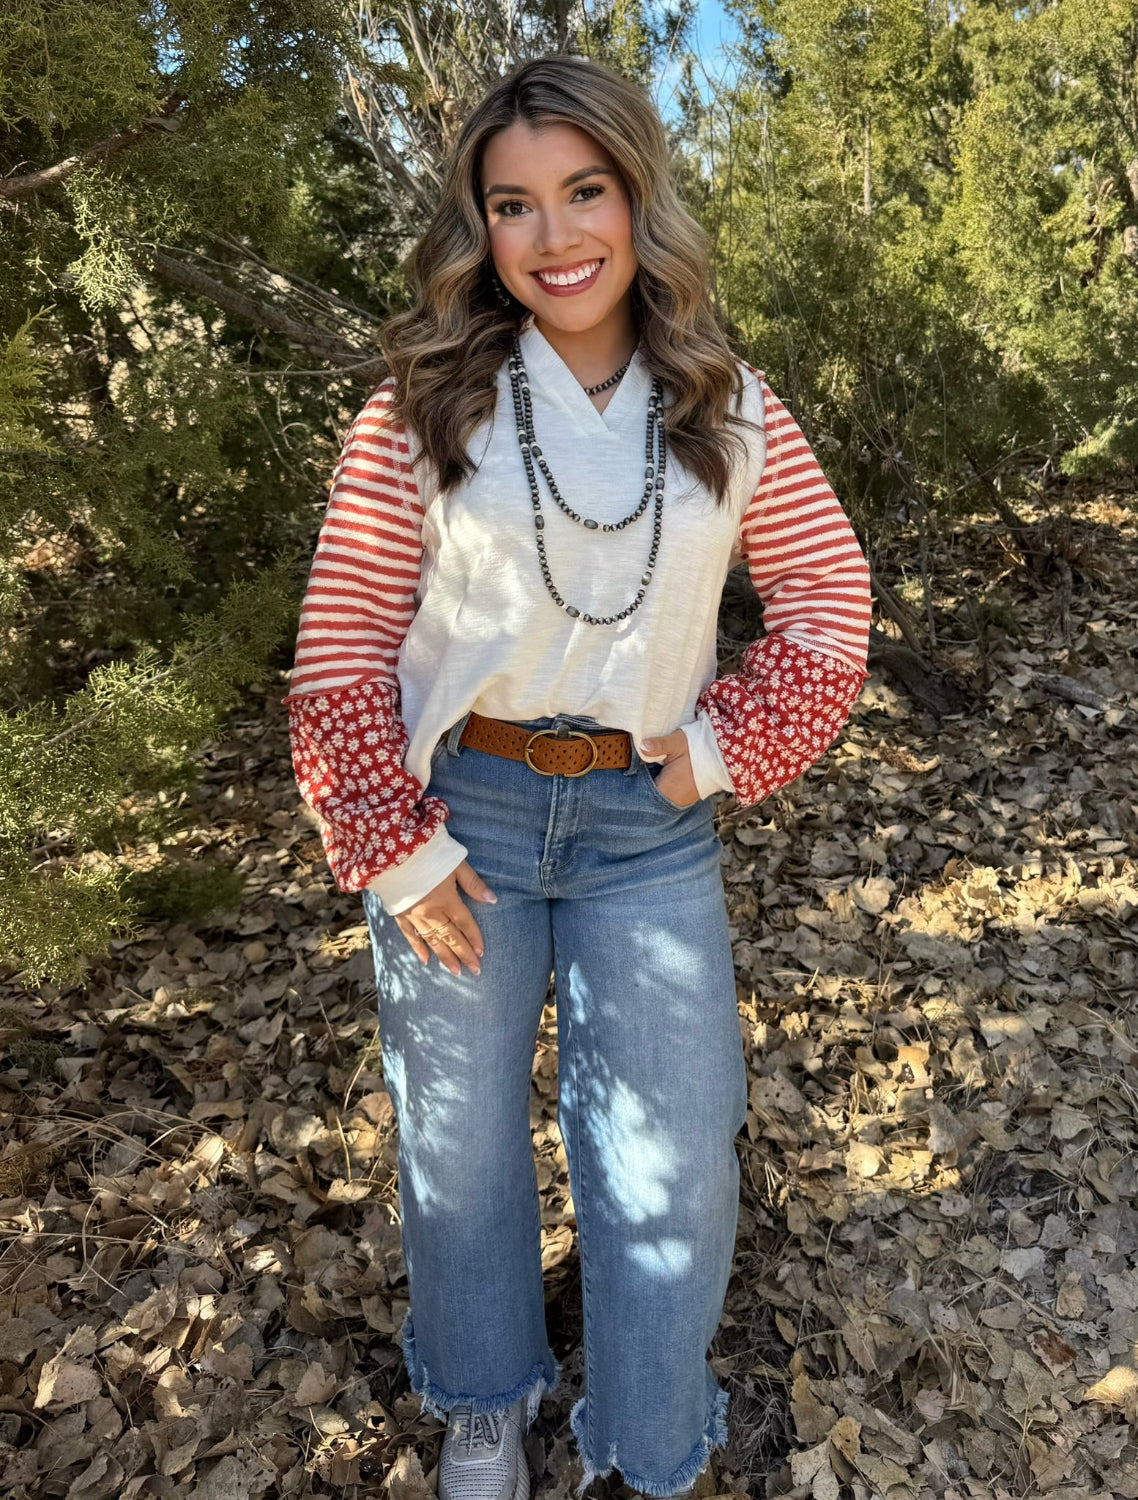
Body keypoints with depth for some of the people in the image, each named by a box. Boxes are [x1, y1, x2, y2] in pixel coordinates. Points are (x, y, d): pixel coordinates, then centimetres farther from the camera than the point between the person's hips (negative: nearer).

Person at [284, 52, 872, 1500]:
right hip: (459, 813, 0)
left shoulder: (731, 411, 0)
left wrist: (720, 748, -3)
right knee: (462, 1147, 16)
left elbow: (829, 595, 8)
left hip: (649, 827, 1)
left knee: (672, 1167, 7)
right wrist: (398, 849, -8)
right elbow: (342, 647, -4)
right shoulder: (421, 409, -6)